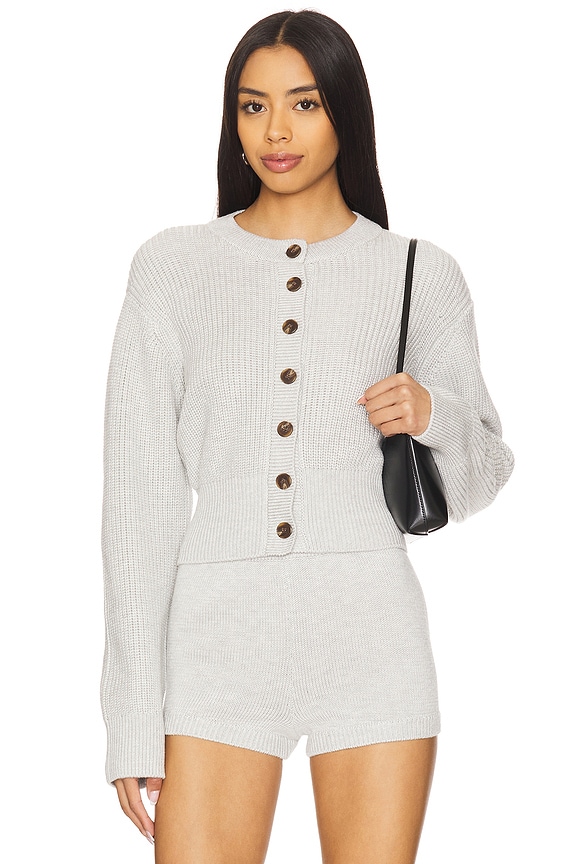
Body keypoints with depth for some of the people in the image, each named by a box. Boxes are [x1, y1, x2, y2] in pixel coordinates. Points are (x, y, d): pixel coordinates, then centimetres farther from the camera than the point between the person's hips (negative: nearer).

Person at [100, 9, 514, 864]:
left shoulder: (422, 277, 6)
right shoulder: (173, 267, 5)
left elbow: (477, 481, 15)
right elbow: (141, 489, 2)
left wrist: (437, 418, -10)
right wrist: (133, 718, -3)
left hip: (370, 632, 0)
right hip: (221, 633, 0)